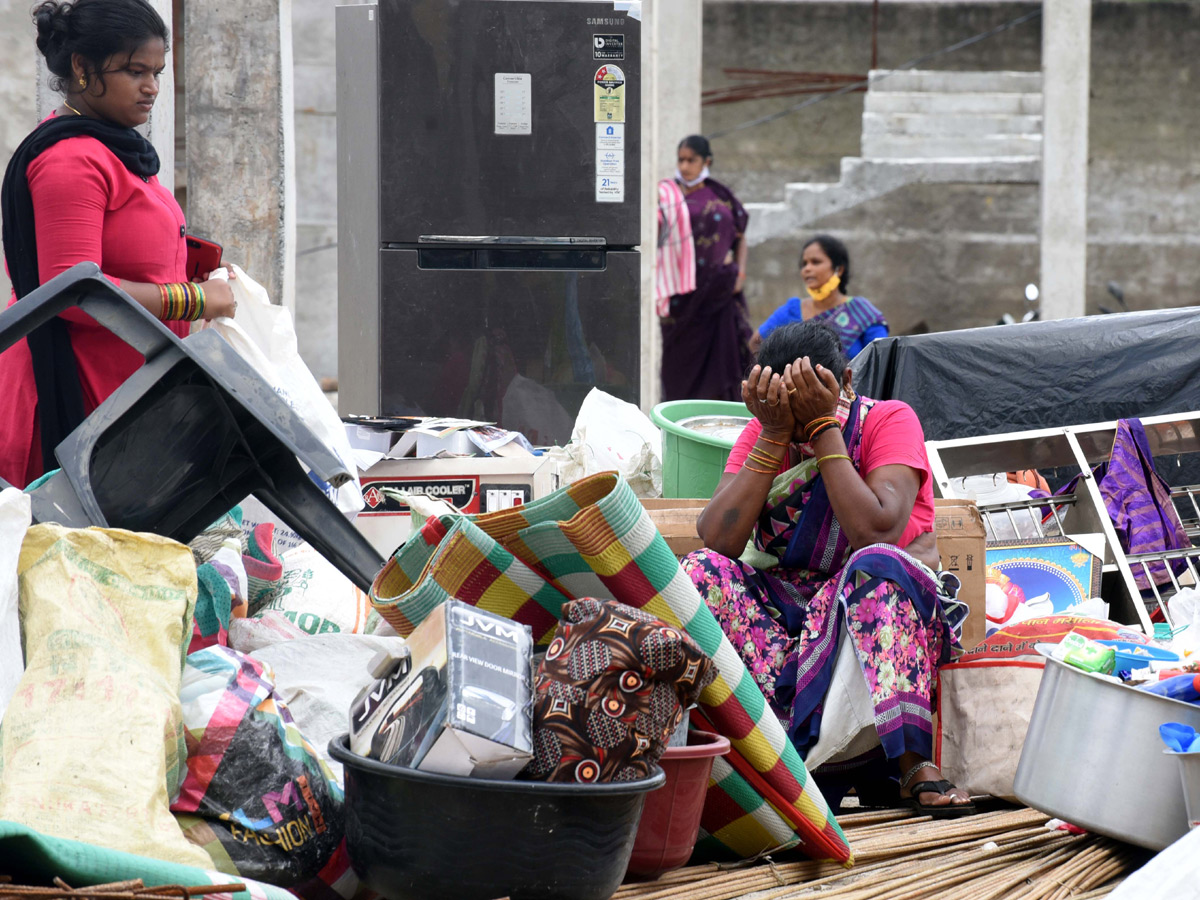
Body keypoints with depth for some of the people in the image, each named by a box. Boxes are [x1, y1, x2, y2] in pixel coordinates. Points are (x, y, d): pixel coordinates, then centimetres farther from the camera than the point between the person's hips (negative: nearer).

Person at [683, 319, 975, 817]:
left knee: (878, 567, -37)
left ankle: (914, 762, -40)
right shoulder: (761, 434, 4)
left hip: (866, 606, -3)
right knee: (700, 572, -23)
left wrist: (824, 427, -20)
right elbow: (718, 540, -11)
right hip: (781, 604, 3)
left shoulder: (890, 420, -6)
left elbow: (877, 533, -23)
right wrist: (774, 437, -14)